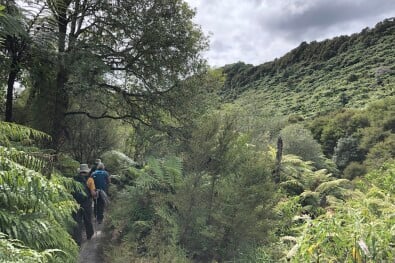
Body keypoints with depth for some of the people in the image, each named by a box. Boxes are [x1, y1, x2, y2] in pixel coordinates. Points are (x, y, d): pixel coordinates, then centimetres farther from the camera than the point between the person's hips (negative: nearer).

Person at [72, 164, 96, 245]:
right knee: (87, 220, 18)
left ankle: (77, 240, 6)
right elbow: (93, 193, -12)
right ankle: (89, 235, 38)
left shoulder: (74, 179, 2)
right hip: (86, 204, -1)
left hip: (76, 204, 1)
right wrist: (95, 193, 9)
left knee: (77, 222, 9)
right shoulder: (89, 180, -6)